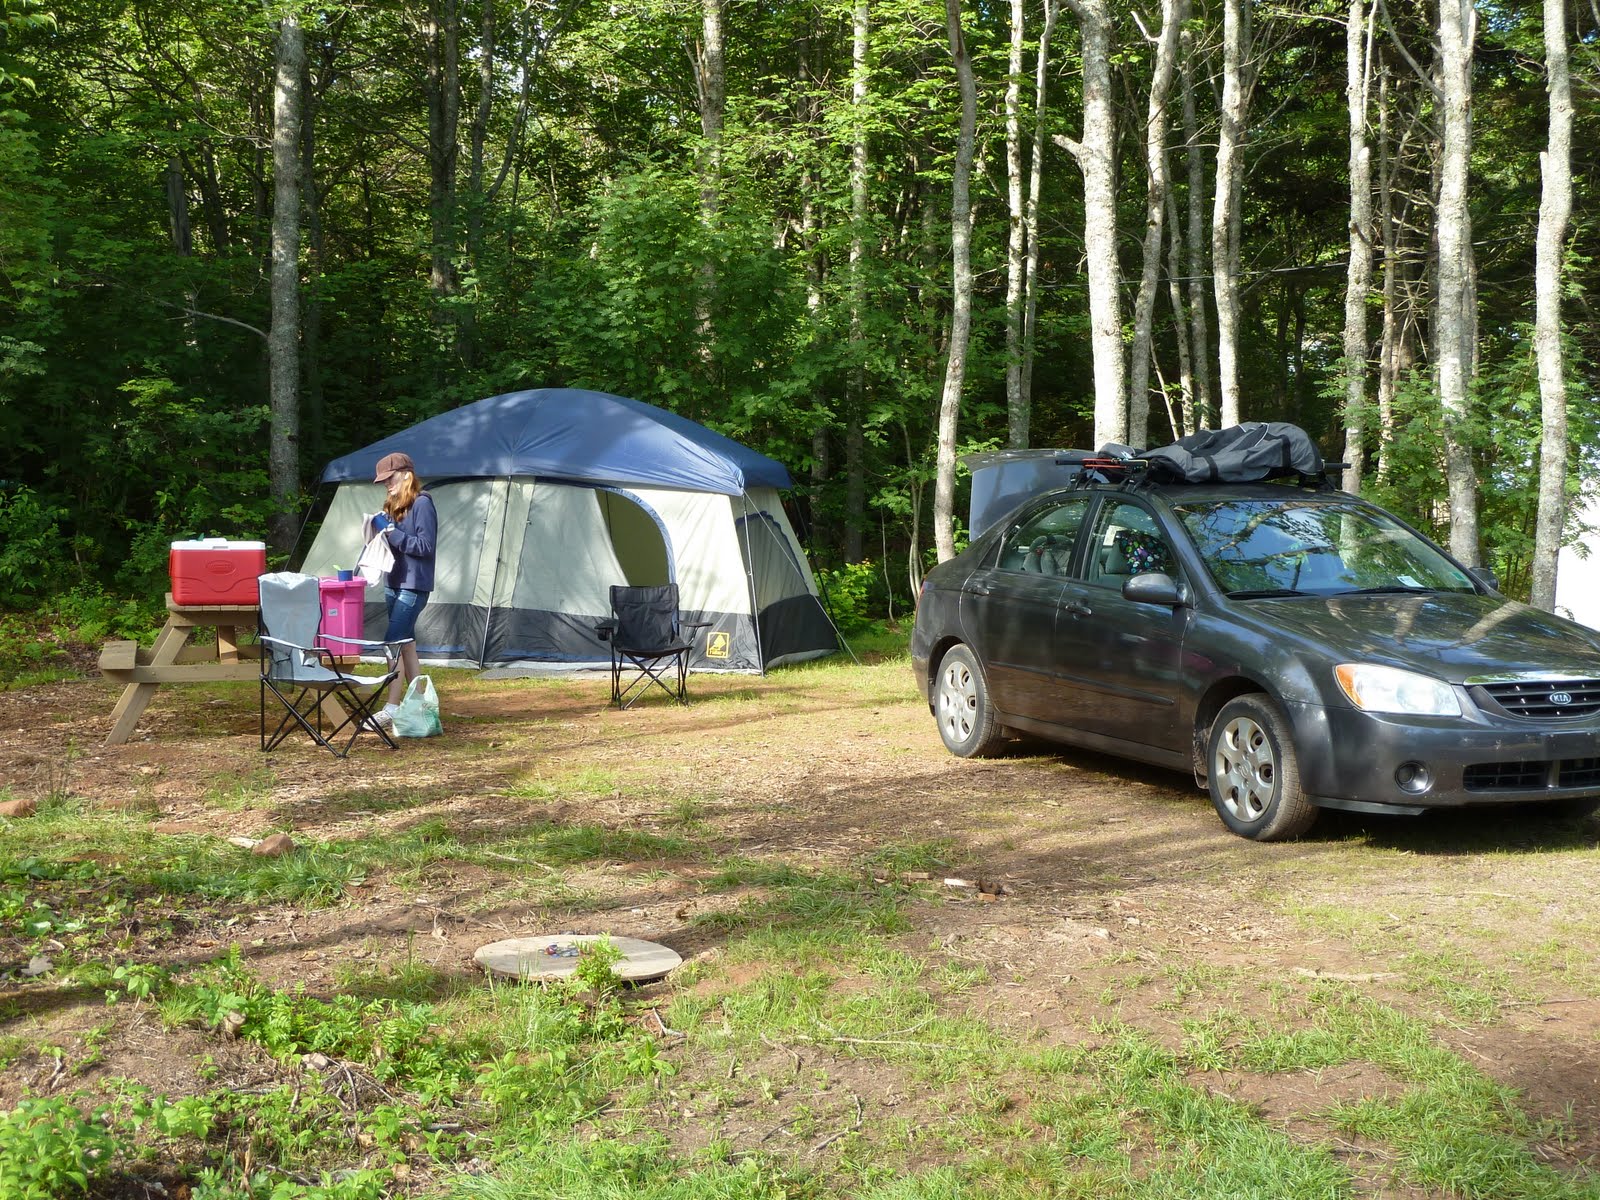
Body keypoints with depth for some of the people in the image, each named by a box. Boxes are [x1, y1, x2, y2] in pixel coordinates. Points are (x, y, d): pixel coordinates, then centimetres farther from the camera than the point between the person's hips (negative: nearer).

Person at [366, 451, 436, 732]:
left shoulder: (422, 504, -11)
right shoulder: (395, 505, 15)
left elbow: (426, 546, -16)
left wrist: (393, 535, -18)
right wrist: (380, 531, 1)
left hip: (413, 586, -9)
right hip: (395, 583, 9)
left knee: (394, 642, -13)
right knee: (406, 645, 9)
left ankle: (392, 709, -12)